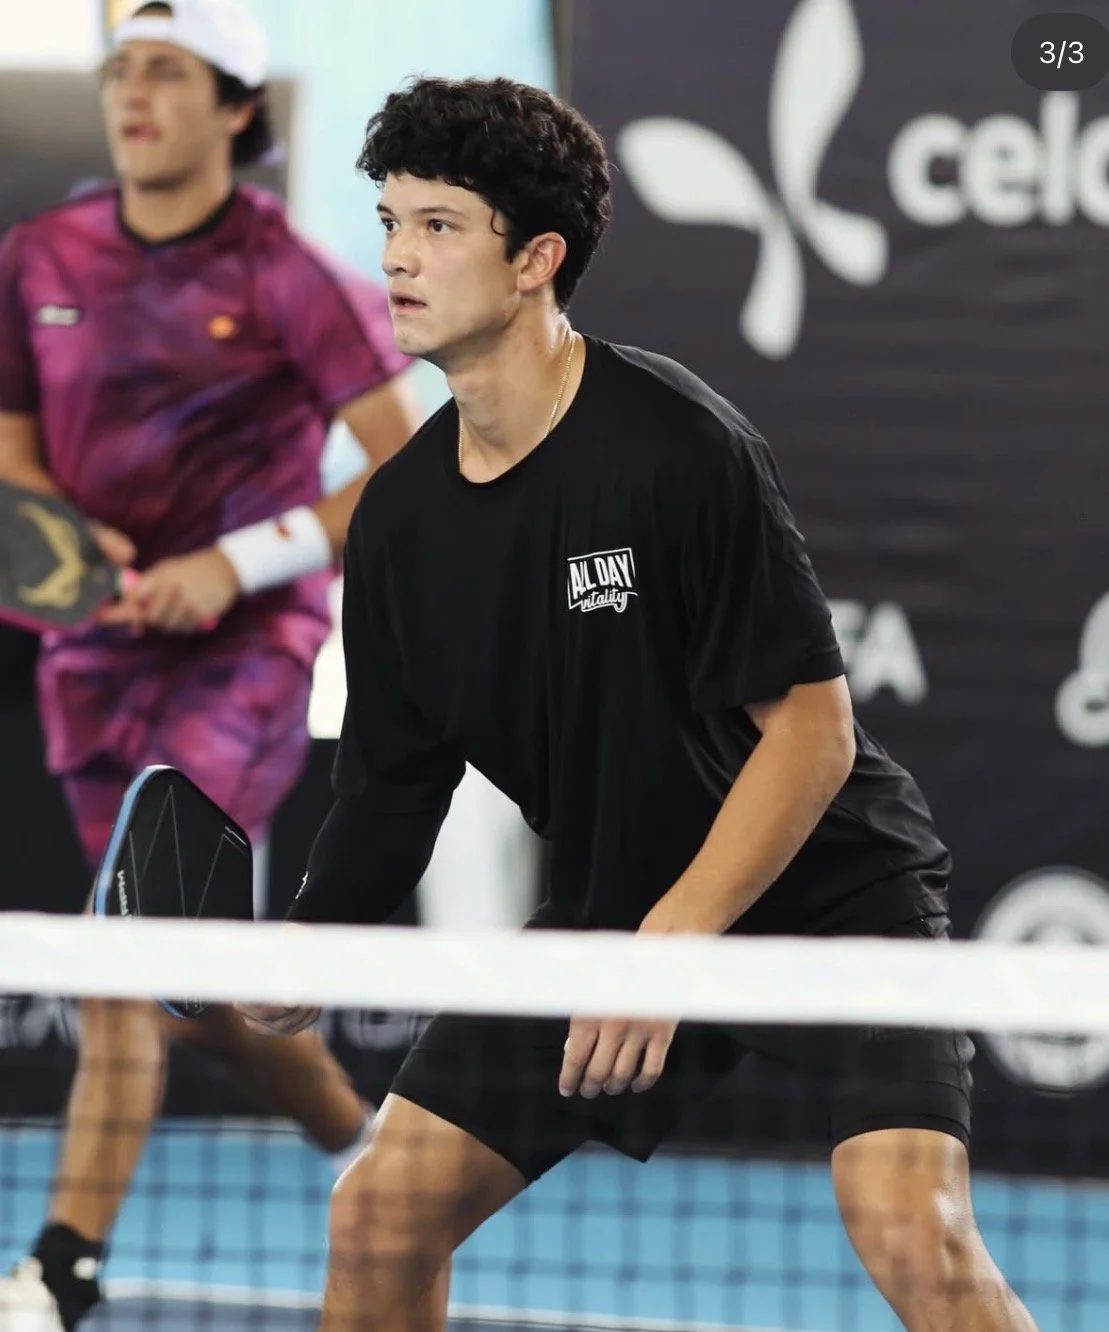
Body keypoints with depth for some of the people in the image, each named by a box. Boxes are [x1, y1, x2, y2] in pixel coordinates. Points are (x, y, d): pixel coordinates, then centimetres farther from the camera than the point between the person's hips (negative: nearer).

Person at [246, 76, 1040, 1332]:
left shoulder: (676, 446, -22)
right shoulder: (401, 511, -3)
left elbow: (810, 727, -21)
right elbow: (394, 779, 6)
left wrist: (671, 946, -28)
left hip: (827, 887, -6)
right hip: (607, 904, 6)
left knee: (910, 1231, -26)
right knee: (379, 1214, -1)